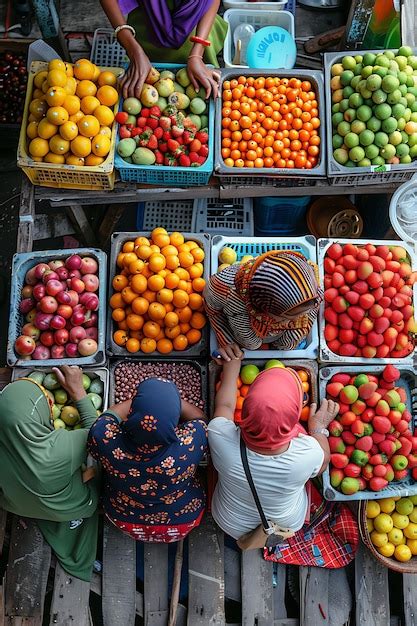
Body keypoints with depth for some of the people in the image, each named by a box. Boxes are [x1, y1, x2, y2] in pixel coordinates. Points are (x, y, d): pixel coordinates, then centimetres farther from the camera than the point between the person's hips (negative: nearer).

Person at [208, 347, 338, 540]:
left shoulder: (222, 439, -38)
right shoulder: (308, 454, -39)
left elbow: (224, 406, -14)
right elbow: (323, 462, -12)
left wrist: (231, 366, 0)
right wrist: (319, 428, 4)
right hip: (287, 524, 0)